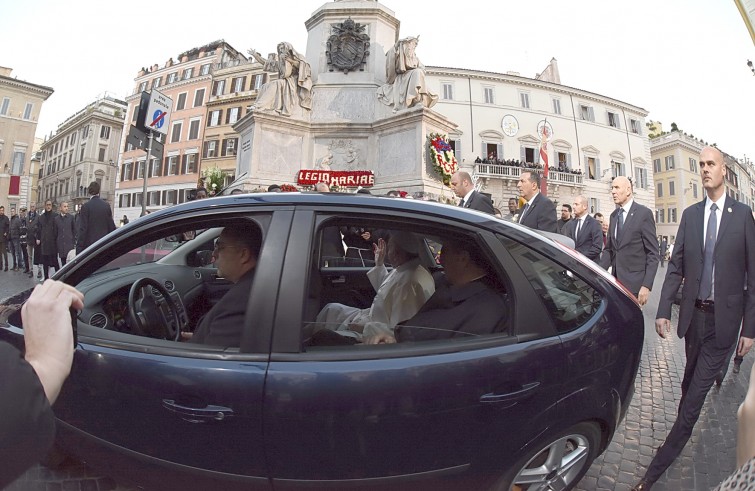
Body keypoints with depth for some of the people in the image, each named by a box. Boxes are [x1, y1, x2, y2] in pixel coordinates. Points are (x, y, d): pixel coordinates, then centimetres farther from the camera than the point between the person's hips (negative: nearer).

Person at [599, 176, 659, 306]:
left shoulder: (644, 213, -6)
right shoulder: (613, 216, 12)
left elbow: (653, 253, -9)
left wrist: (647, 285, -17)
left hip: (634, 282, -5)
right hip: (615, 280, 5)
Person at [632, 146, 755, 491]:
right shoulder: (690, 214, 5)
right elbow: (676, 266, 4)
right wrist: (663, 310, -2)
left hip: (724, 317, -3)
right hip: (693, 314, 3)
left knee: (696, 392, -1)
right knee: (691, 383, 17)